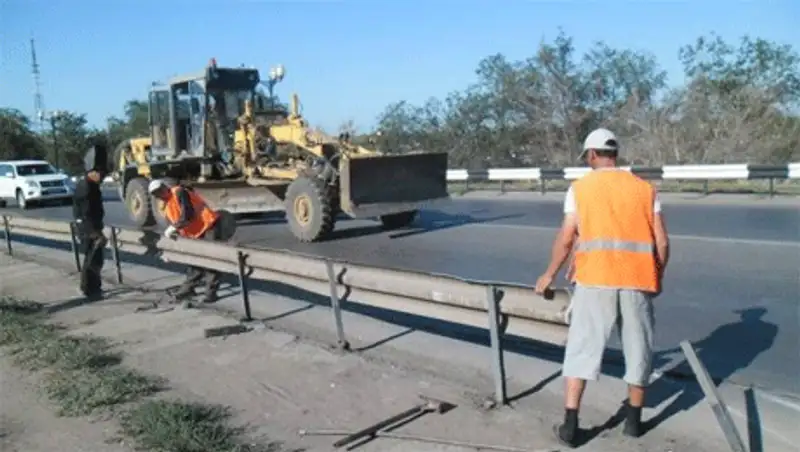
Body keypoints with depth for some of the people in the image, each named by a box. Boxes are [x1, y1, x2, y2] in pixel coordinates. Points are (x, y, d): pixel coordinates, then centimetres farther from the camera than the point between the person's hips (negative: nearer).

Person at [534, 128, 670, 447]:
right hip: (637, 281, 2)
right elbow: (662, 243, 6)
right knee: (637, 350, 16)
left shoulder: (580, 187, 4)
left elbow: (566, 239, -1)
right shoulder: (645, 188, 10)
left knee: (581, 350, 5)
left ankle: (569, 427, 4)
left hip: (595, 279, -2)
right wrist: (657, 278, 21)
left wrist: (550, 275, 13)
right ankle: (633, 421, 28)